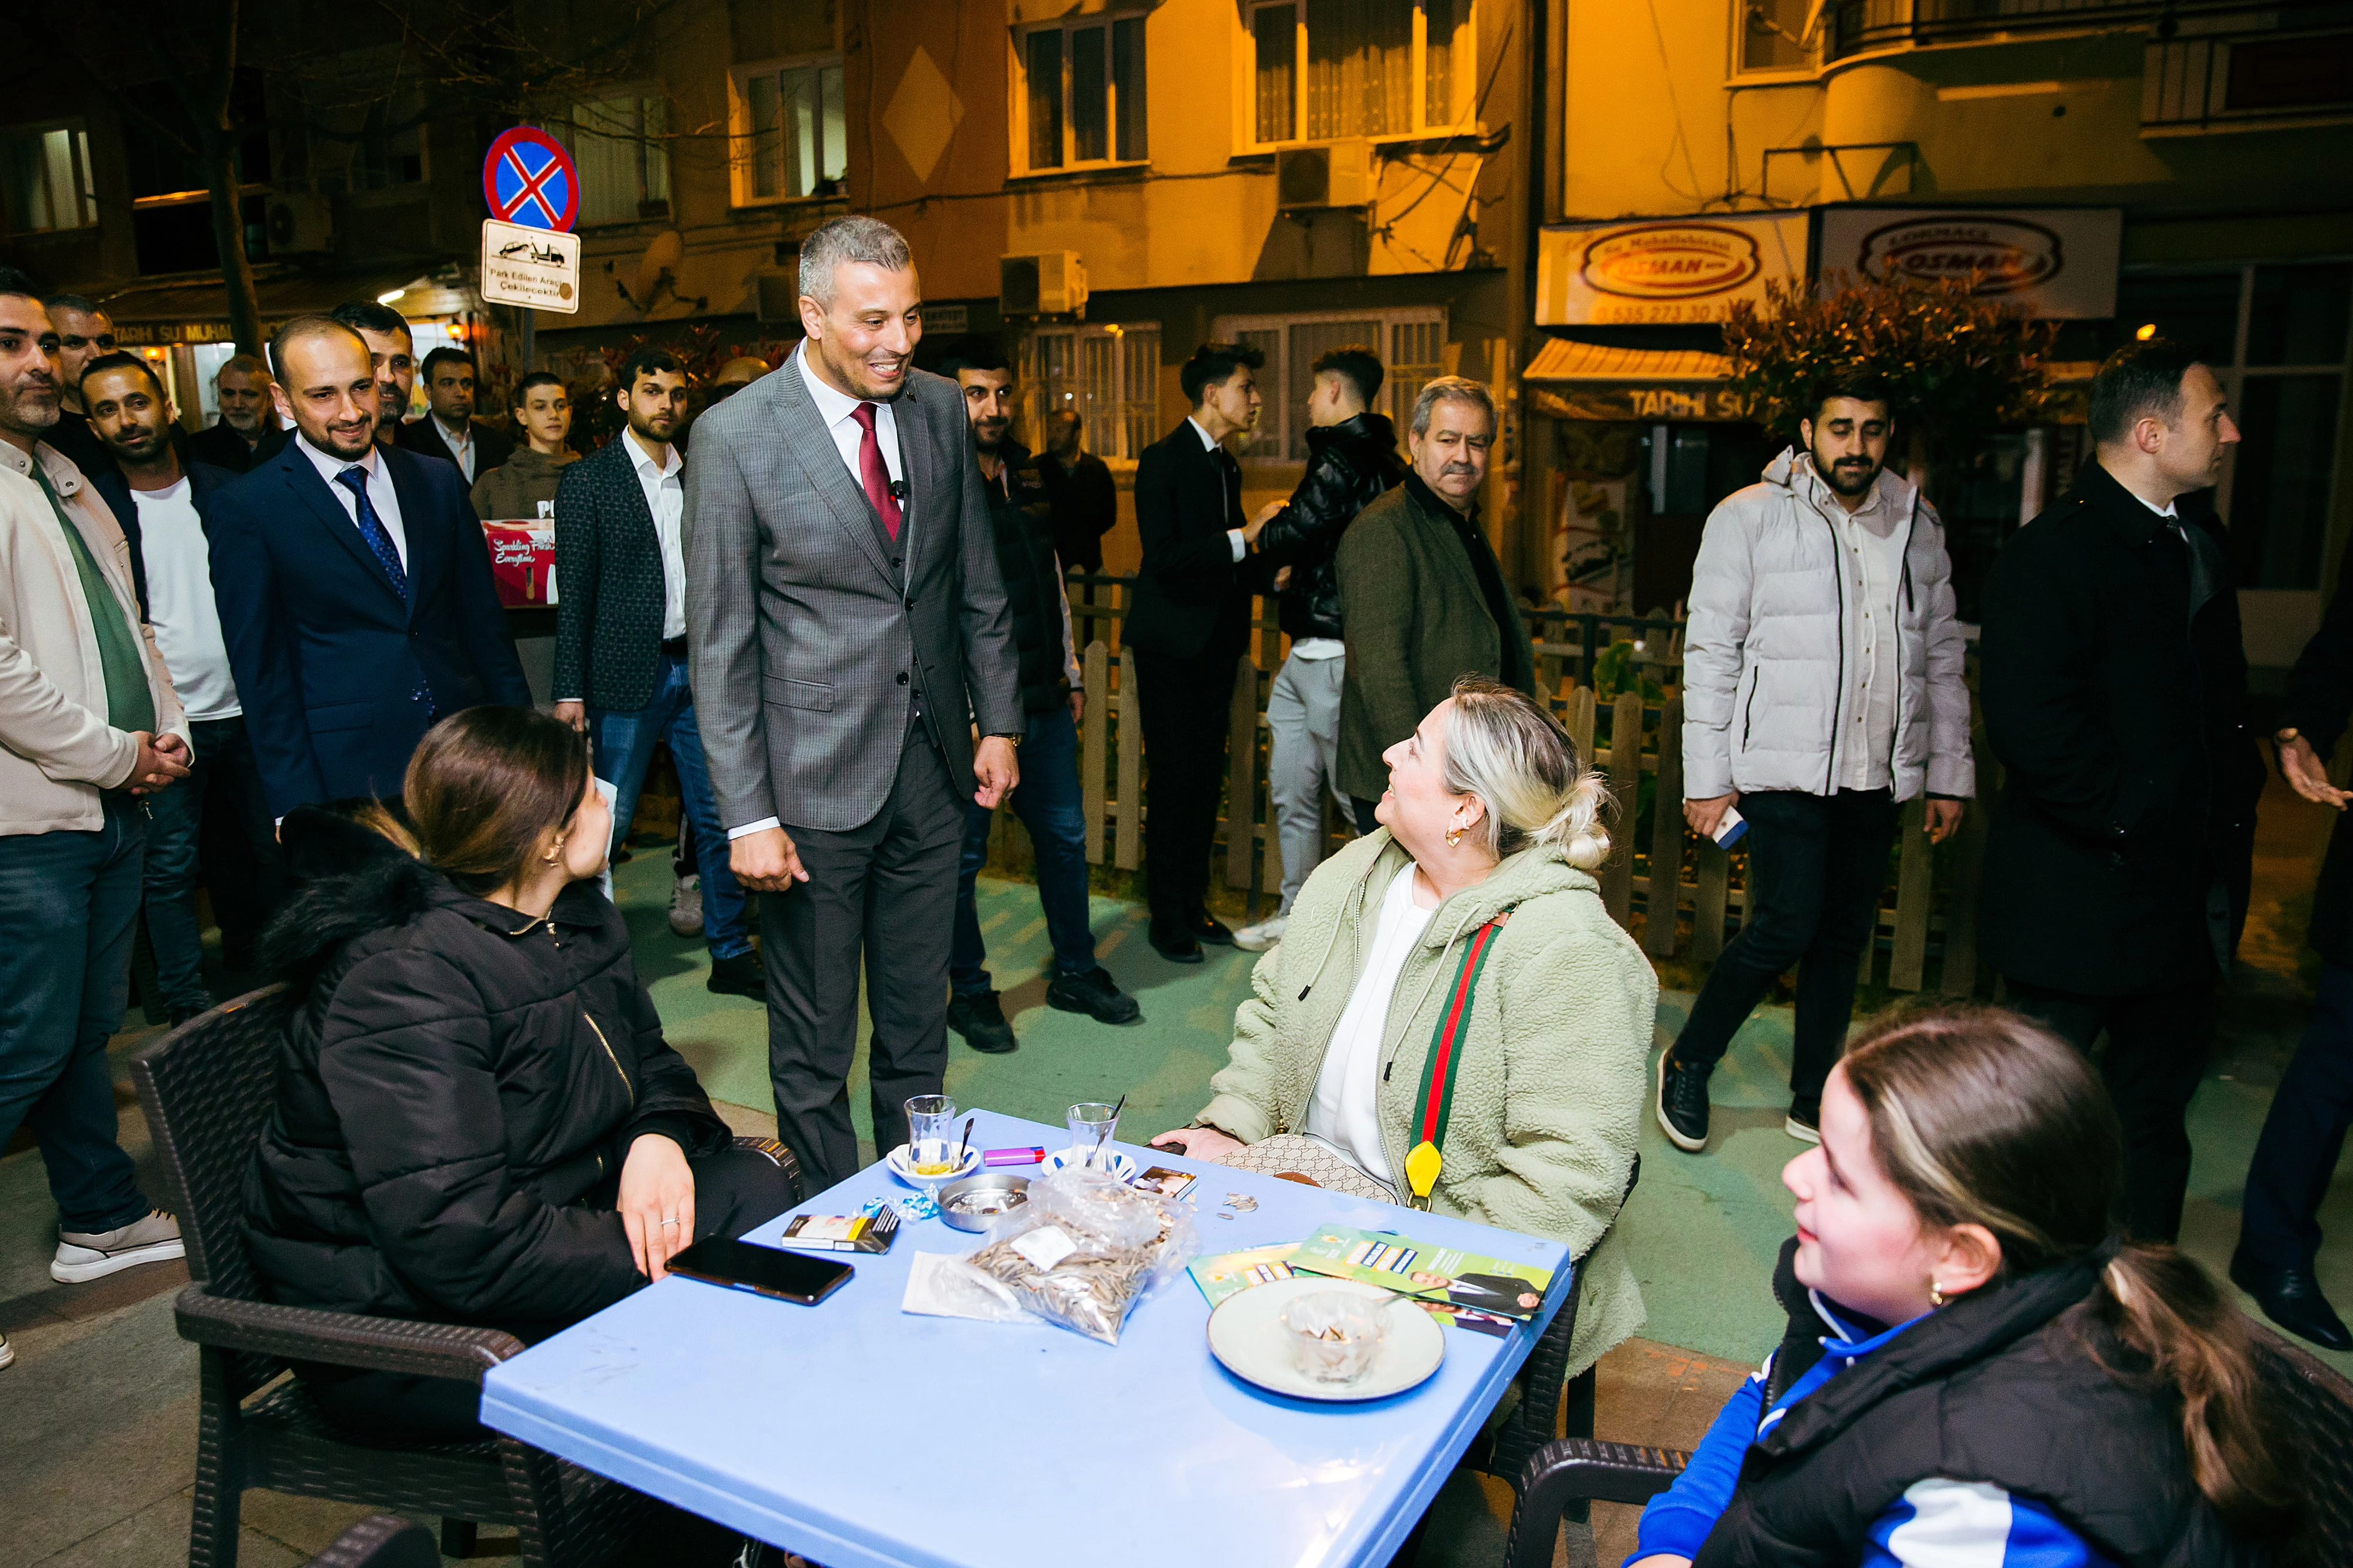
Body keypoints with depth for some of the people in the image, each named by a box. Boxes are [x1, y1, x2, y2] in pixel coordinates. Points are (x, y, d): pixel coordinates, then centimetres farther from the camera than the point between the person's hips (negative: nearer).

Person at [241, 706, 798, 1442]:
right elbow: (459, 1242, -31)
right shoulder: (405, 982, -27)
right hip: (401, 1328, -9)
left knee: (754, 1187, -9)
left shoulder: (576, 918, 2)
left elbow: (648, 1058, 13)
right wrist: (655, 1261, -24)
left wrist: (661, 1137, -11)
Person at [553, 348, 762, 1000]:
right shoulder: (588, 479, -1)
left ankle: (731, 956, 19)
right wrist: (571, 689, -9)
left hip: (701, 670, 4)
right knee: (607, 825, 2)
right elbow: (574, 591, -4)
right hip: (629, 675, -4)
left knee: (720, 818, 7)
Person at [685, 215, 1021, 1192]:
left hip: (931, 772, 5)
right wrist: (747, 816, -12)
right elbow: (719, 644, -9)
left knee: (917, 1028, 17)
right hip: (814, 784, -4)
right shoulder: (736, 436, -10)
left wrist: (998, 719, 9)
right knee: (813, 1047, 8)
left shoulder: (940, 410, 4)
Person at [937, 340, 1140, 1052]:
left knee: (1064, 836, 14)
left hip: (1043, 698, 7)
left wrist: (1069, 671, 17)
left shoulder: (1031, 476, 11)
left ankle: (1076, 972, 30)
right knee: (963, 852, 6)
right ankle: (969, 992, 22)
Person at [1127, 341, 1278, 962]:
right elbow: (1164, 555, -20)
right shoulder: (1163, 459, -10)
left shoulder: (1226, 465, 14)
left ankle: (1194, 905, 22)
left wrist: (1269, 574, 2)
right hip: (1172, 643, -8)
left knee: (1207, 777, 11)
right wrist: (1244, 538, -20)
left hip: (1216, 641, 8)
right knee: (1174, 778, -2)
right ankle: (1168, 918, 9)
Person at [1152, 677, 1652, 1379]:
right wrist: (1230, 1128, 3)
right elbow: (1272, 1007, 17)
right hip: (1313, 1185, 7)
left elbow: (1570, 1176, -22)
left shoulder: (1566, 953, -20)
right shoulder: (1353, 874, 5)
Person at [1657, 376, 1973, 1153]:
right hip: (1783, 769, -5)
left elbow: (1942, 657, 16)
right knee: (1784, 928, -10)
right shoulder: (1750, 517, -4)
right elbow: (1711, 652, -5)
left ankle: (1813, 1100, 24)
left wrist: (1950, 772, 12)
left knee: (1846, 936, 10)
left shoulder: (1918, 526, 12)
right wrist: (1707, 779, -9)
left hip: (1875, 775, 5)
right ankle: (1686, 1065, 12)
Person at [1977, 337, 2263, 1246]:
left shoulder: (2199, 549, 14)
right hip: (2084, 892, -9)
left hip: (2187, 889, 9)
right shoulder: (2052, 554, -16)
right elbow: (2029, 720, -25)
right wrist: (2127, 822, -19)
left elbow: (2222, 698, 21)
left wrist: (2234, 809, 8)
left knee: (2159, 1086, 19)